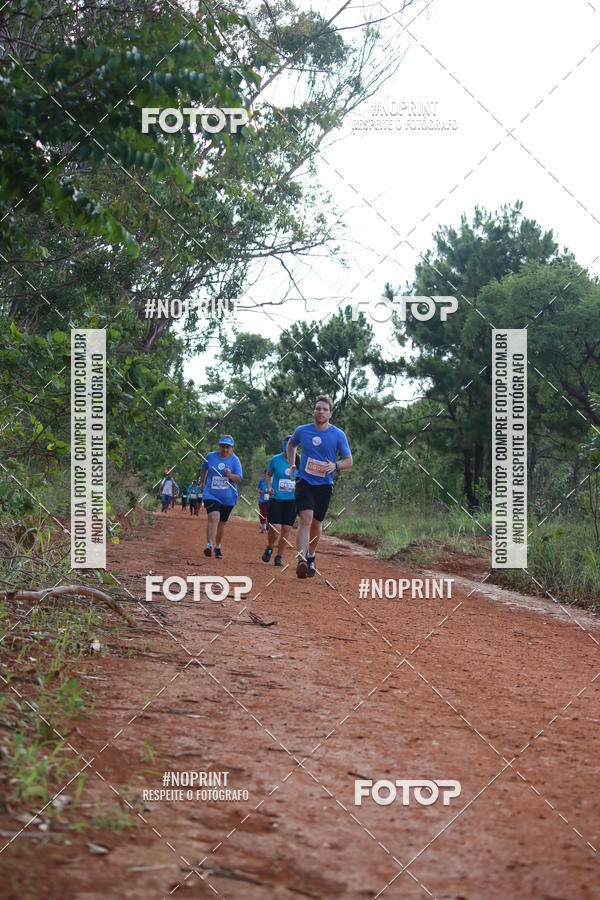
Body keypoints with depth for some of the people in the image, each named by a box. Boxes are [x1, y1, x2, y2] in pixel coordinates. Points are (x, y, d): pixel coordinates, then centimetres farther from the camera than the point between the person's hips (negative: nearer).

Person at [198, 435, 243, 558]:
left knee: (221, 523, 12)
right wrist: (202, 482, 26)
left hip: (228, 497, 1)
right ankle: (209, 545, -33)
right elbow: (204, 468, 21)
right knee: (213, 518, -23)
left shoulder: (235, 460, -3)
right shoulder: (210, 456, 0)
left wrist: (230, 475, -28)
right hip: (211, 494, -1)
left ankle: (217, 547, 31)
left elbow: (239, 479, -8)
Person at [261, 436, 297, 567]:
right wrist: (269, 487, -2)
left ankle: (279, 556, 16)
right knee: (275, 528, -11)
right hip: (276, 498, -1)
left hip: (292, 499, 1)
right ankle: (269, 548, 19)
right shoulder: (275, 459, -2)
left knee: (286, 529, 0)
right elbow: (268, 474, 14)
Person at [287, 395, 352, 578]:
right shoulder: (302, 431, 1)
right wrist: (291, 465, 11)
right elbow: (291, 444, 23)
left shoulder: (338, 435, -4)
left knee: (316, 523, 12)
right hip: (304, 482, -1)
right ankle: (301, 561, -29)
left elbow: (349, 461, 0)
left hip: (324, 485, 1)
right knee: (306, 519, -19)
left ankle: (311, 557, 36)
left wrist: (335, 466, -20)